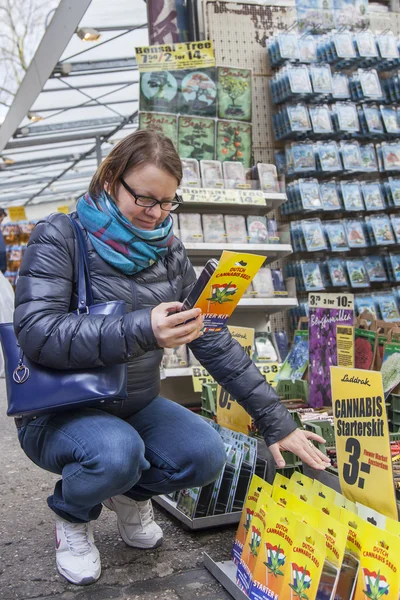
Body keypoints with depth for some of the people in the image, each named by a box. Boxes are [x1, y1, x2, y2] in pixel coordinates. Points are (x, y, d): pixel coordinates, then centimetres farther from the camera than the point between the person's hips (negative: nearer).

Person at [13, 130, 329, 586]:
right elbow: (36, 332, -26)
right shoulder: (60, 237, -12)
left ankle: (130, 493, 14)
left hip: (137, 406, 5)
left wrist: (276, 422, -4)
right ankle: (71, 515, 3)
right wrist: (141, 329, -38)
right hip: (58, 413, -4)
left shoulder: (168, 253, 3)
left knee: (205, 455, -20)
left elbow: (215, 342, 0)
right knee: (116, 453, -34)